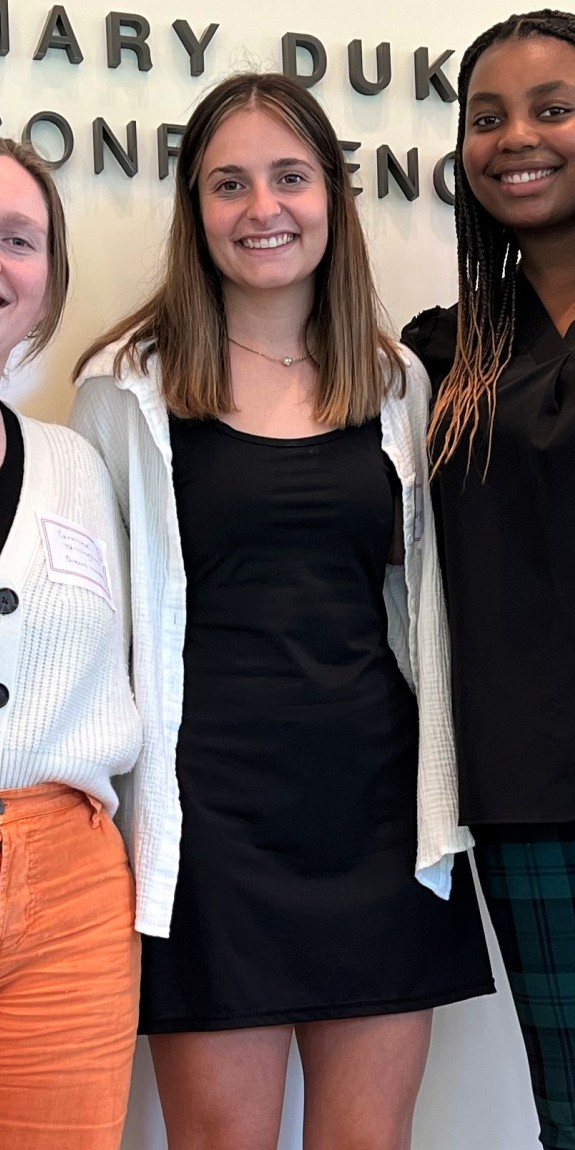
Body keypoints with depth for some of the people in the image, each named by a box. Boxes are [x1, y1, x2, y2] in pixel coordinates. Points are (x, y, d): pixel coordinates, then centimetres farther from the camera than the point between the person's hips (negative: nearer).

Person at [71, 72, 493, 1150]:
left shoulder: (397, 382, 10)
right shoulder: (130, 384, 0)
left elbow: (424, 604, 12)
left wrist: (442, 809, 6)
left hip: (376, 800, 3)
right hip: (211, 806, -3)